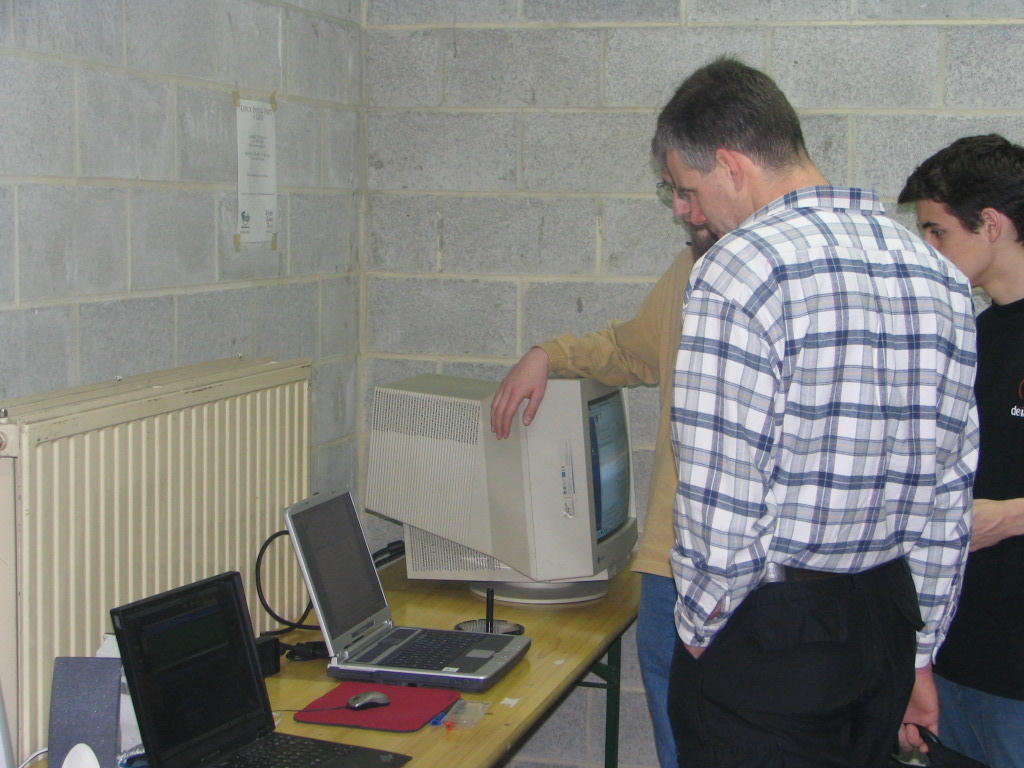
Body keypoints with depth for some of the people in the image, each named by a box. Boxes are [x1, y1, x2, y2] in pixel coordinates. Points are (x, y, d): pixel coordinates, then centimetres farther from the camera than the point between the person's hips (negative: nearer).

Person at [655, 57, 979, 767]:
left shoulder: (740, 267, -17)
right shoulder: (939, 273, 6)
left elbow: (721, 495, -21)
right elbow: (950, 496, 9)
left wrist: (699, 629, -4)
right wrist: (918, 653, 17)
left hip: (767, 630, -7)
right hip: (891, 624, 7)